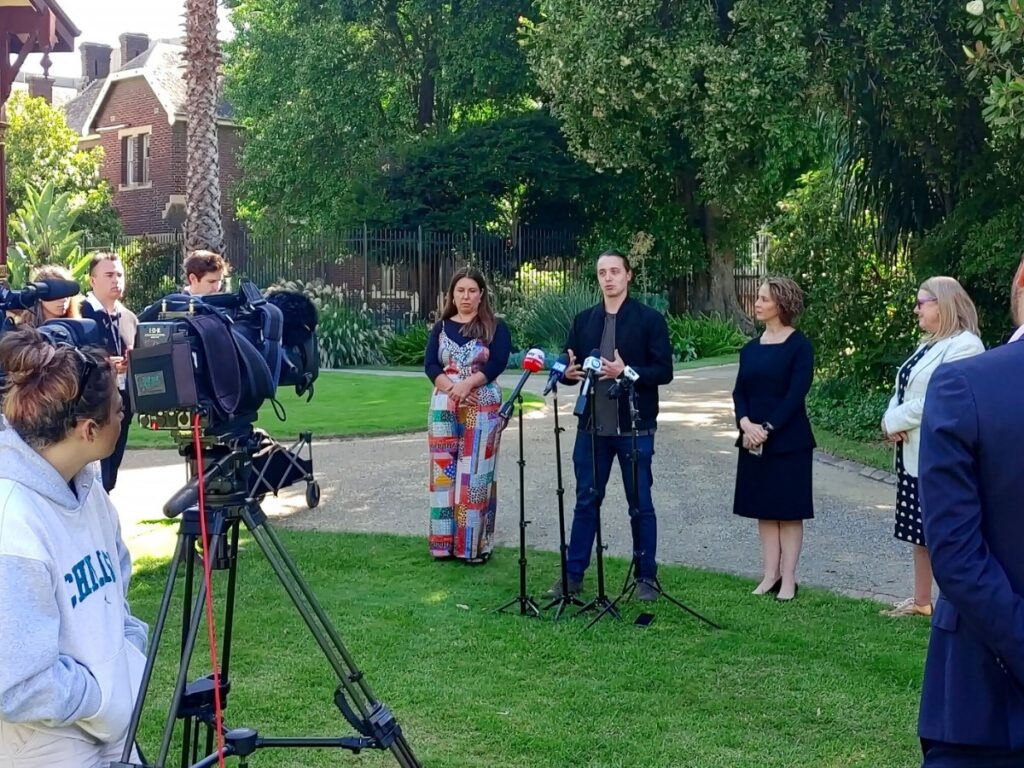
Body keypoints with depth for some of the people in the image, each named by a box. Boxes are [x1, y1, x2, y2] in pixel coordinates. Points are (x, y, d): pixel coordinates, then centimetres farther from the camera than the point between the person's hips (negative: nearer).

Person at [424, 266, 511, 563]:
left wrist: (467, 383, -20)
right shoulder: (441, 327, 10)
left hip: (482, 409, -2)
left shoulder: (495, 327, 3)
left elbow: (498, 363, -9)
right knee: (444, 471, 3)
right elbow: (430, 366, 1)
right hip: (444, 408, 3)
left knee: (475, 474, -3)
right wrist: (451, 388, -16)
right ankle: (444, 541, 9)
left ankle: (474, 544, 2)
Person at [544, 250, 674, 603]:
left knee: (640, 505, 6)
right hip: (592, 426, 4)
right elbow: (569, 364, 13)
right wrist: (569, 372, -11)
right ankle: (573, 574, 17)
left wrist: (626, 372, -23)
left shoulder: (650, 319, -3)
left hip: (634, 427, -4)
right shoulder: (584, 320, 10)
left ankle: (647, 577, 16)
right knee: (586, 502, 10)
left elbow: (664, 371, -8)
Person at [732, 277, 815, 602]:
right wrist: (745, 423, -13)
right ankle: (770, 575, 14)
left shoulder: (799, 345, -7)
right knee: (764, 510, 8)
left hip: (788, 440, -6)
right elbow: (740, 391, 5)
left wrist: (767, 428, -19)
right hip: (754, 440, 6)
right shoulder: (750, 348, 10)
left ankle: (788, 579, 5)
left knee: (789, 511, 1)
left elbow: (796, 394, -14)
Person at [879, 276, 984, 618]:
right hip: (913, 451, 9)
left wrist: (894, 421, -13)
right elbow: (904, 389, 15)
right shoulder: (929, 344, 17)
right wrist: (892, 421, -6)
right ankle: (921, 600, 25)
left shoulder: (965, 345, -14)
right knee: (920, 528, 15)